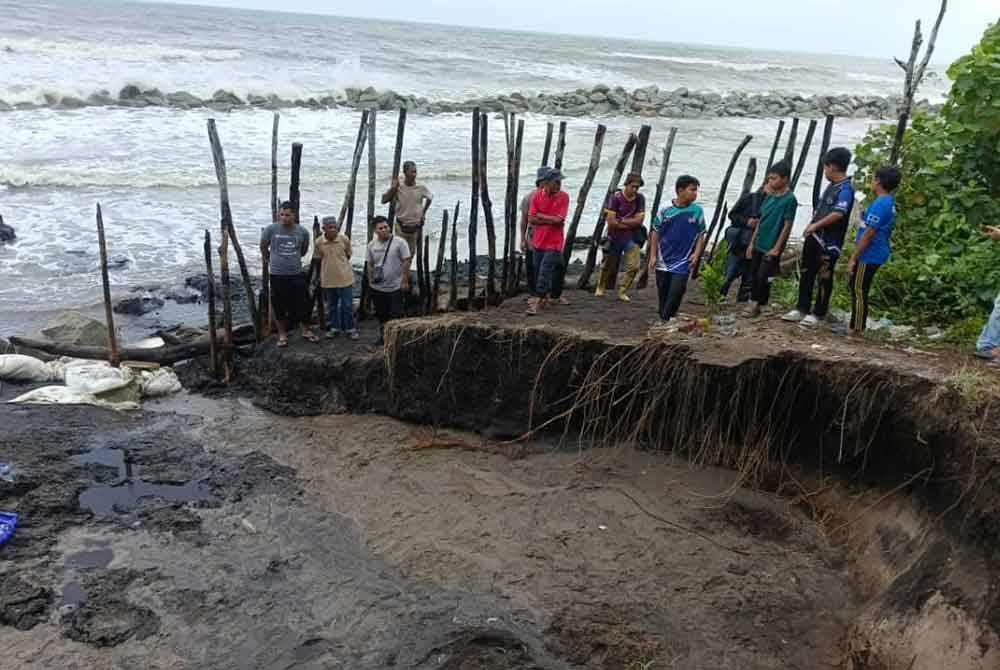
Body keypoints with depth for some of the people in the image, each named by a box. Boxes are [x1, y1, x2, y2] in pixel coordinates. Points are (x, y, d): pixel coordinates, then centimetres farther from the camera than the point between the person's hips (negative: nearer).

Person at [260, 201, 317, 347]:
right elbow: (263, 247, 9)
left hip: (297, 274, 1)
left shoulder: (303, 232, -4)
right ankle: (282, 334, 24)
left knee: (303, 304, 9)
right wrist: (268, 260, 21)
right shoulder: (271, 230, -9)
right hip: (277, 275, -1)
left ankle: (306, 331, 28)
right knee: (279, 306, 7)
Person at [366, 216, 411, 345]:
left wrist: (405, 281, -12)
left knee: (395, 315, -4)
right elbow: (370, 265, 12)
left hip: (395, 287, -4)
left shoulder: (399, 242, -11)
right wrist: (370, 281, 10)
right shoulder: (371, 245, 4)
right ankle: (383, 335, 33)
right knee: (381, 314, 16)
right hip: (377, 288, 5)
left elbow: (406, 261, -10)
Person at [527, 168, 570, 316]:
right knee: (538, 270, 12)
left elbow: (559, 219, -16)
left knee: (545, 271, -8)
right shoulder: (537, 195, -2)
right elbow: (531, 219, -7)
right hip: (538, 240, 4)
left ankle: (538, 301, -4)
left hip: (554, 241, -4)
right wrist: (551, 220, -13)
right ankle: (545, 296, 29)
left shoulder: (564, 196, -8)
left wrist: (540, 216, -7)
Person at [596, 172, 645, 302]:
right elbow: (610, 221, -18)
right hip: (615, 237, -2)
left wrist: (621, 221, -14)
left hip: (631, 238, 2)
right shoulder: (616, 197, -14)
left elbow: (639, 220, -8)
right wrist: (630, 224, -11)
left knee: (634, 266, -10)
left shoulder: (640, 199, -4)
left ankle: (622, 291, 7)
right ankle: (600, 287, 38)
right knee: (608, 265, 13)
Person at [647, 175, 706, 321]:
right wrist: (653, 256, 0)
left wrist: (696, 254, -7)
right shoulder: (665, 210, -4)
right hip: (663, 261, 1)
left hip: (683, 261, -1)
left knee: (676, 292, -13)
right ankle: (663, 320, 24)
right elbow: (656, 233, 4)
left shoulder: (697, 211, -2)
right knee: (663, 295, 9)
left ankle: (666, 321, -4)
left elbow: (701, 235, 6)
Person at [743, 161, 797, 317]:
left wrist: (776, 248, -15)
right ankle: (753, 303, 22)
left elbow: (787, 226, -13)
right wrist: (752, 243, 11)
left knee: (763, 278, 0)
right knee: (754, 275, 12)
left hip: (771, 248, -7)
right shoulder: (770, 196, 8)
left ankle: (757, 305, 13)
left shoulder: (790, 199, -12)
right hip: (759, 245, 7)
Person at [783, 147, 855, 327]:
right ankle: (802, 309, 23)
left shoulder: (846, 189, -17)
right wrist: (810, 227, 17)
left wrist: (815, 225, -23)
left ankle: (817, 314, 11)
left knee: (824, 278, 2)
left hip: (829, 243, -9)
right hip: (814, 238, 9)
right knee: (806, 274, 14)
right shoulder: (831, 186, 13)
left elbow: (838, 213, -30)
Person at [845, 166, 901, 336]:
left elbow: (868, 234, -21)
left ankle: (856, 329, 3)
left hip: (869, 256, -10)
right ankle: (856, 327, 23)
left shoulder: (880, 204, -19)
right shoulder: (889, 202, 12)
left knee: (859, 291, -3)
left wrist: (853, 258, -18)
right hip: (875, 255, 10)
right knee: (858, 289, 16)